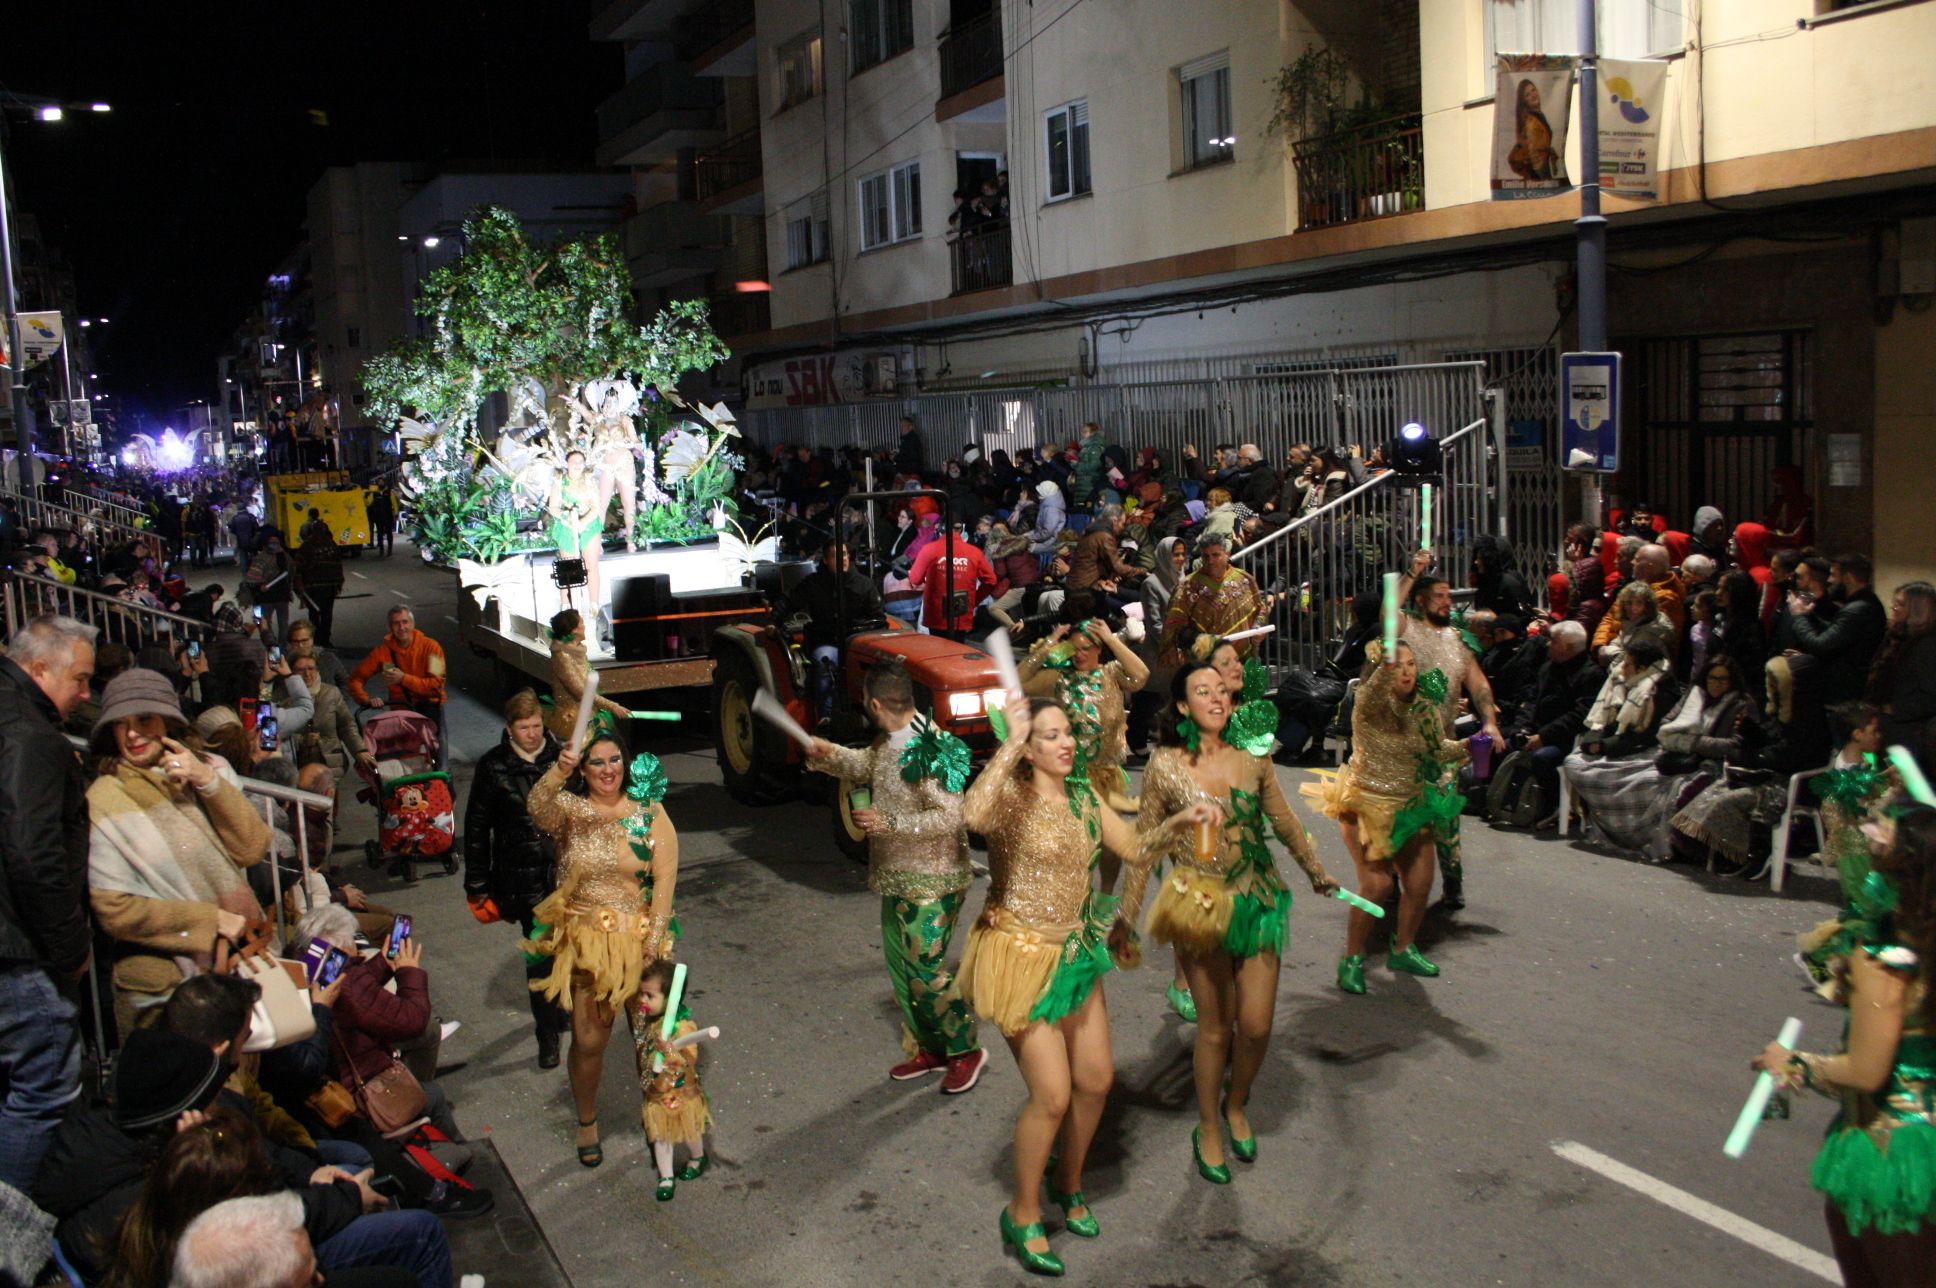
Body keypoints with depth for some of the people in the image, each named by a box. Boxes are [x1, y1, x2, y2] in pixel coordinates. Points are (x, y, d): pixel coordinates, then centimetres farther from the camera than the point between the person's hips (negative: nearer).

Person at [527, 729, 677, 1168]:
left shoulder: (650, 814, -2)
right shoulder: (569, 811, -3)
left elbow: (665, 879, -6)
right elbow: (537, 806, -27)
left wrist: (653, 940, -12)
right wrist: (557, 771, -46)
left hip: (636, 938, 0)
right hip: (582, 939, 0)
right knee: (588, 1040, 2)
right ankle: (587, 1122, 26)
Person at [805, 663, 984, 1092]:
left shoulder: (927, 751, -24)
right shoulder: (889, 743, 3)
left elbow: (949, 818, -29)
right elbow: (866, 765, 26)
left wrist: (889, 823, -30)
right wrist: (830, 754, 11)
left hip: (930, 882, -10)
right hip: (897, 877, 10)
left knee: (925, 971, -5)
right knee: (900, 965, 16)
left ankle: (966, 1052, 13)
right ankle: (926, 1049, 30)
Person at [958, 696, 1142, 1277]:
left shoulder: (1082, 796, 4)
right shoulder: (1011, 798, -18)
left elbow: (1133, 850, 10)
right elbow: (974, 815, -42)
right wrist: (1010, 742, -36)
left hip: (1076, 955, 7)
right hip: (1021, 957, -7)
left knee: (1097, 1079, 13)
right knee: (1053, 1096, -5)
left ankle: (1068, 1183, 39)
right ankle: (1023, 1216, 17)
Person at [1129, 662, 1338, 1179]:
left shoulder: (1252, 757, 1)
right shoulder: (1166, 764, -7)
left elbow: (1284, 821, 15)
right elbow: (1145, 842, 0)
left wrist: (1316, 871, 24)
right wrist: (1126, 915, 1)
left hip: (1258, 898, 3)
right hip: (1201, 904, -3)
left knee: (1256, 1025, 3)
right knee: (1216, 1027, 5)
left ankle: (1236, 1107, 33)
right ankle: (1208, 1131, 28)